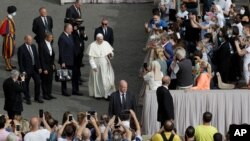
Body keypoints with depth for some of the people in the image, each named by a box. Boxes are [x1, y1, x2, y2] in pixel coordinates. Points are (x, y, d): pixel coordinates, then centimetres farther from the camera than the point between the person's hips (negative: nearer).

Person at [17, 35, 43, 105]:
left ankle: (37, 97, 23)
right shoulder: (21, 48, -13)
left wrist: (39, 67, 5)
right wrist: (23, 71, -15)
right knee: (26, 84, 7)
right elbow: (20, 61, -13)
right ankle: (27, 98, 22)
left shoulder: (33, 46, 5)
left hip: (35, 68, 5)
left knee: (38, 82, 7)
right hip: (27, 69, -5)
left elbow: (37, 57, 10)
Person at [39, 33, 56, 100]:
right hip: (45, 66, -7)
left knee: (50, 80, 13)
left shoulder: (50, 43, 4)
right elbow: (41, 58, -18)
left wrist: (53, 64, 9)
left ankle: (49, 94, 24)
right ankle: (45, 94, 17)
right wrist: (44, 69, -17)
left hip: (50, 66, 7)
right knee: (44, 81, 5)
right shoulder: (42, 45, -19)